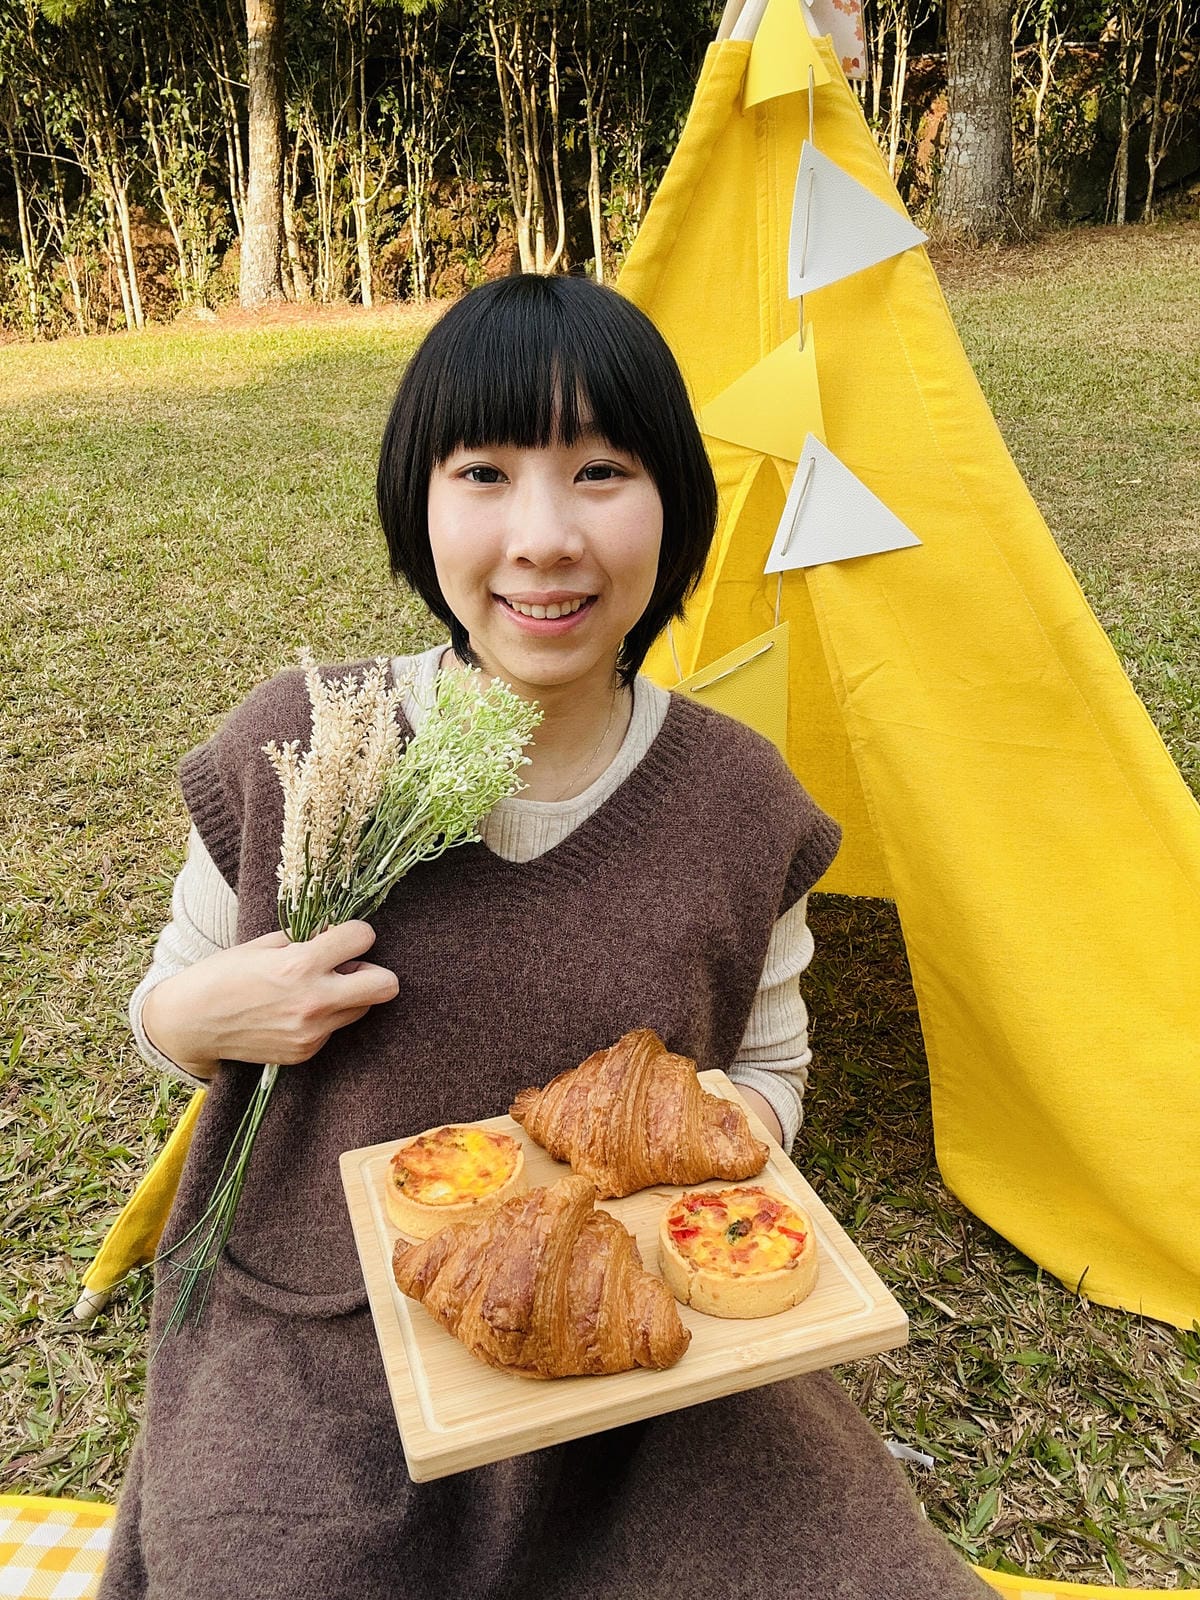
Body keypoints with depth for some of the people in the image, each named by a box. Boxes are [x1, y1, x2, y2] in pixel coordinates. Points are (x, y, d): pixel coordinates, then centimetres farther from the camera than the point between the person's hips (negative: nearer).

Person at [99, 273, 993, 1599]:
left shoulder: (739, 801, -10)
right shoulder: (297, 746, -12)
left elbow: (768, 1066, 6)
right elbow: (170, 1006, 4)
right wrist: (203, 1012, -19)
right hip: (314, 1367, 0)